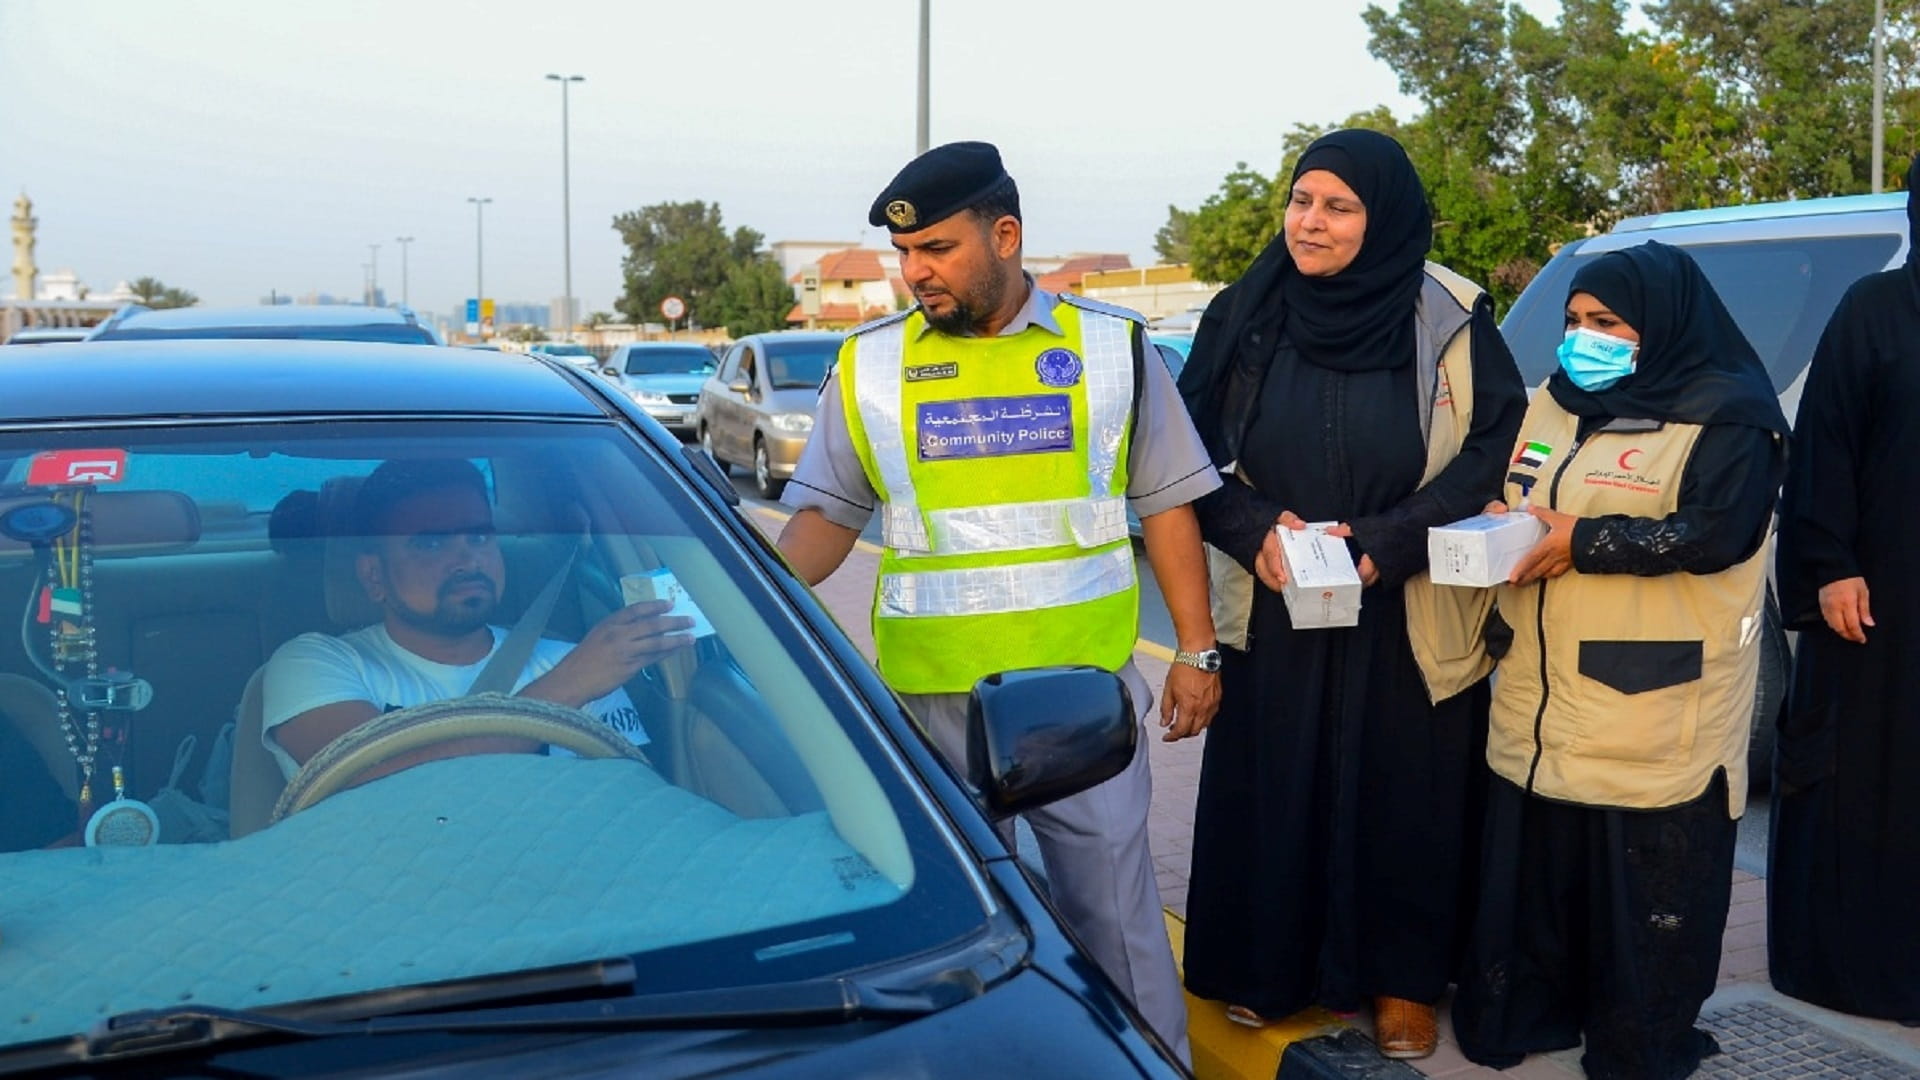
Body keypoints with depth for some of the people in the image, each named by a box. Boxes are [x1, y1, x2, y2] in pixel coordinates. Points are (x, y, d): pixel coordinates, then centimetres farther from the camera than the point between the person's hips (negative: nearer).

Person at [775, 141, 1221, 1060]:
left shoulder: (1109, 347, 1)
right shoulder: (868, 365, 2)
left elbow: (1165, 502, 6)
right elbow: (829, 514, 6)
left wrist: (1195, 648, 3)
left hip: (1083, 683, -1)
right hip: (934, 691, 1)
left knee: (1111, 893, 6)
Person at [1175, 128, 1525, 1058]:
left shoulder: (1450, 321, -7)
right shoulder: (1245, 316, 0)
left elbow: (1497, 447, -8)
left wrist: (1387, 542, -18)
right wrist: (1255, 528, -15)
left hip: (1406, 618, -2)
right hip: (1275, 608, 2)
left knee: (1402, 795, 7)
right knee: (1272, 788, 9)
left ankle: (1401, 978, 25)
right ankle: (1269, 964, 27)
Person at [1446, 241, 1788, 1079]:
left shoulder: (1726, 415, -7)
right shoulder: (1552, 405, 16)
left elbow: (1717, 533, -19)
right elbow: (1514, 509, 23)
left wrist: (1585, 541, -19)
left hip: (1653, 725, -6)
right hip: (1542, 711, 6)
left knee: (1644, 896, 2)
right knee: (1532, 876, 12)